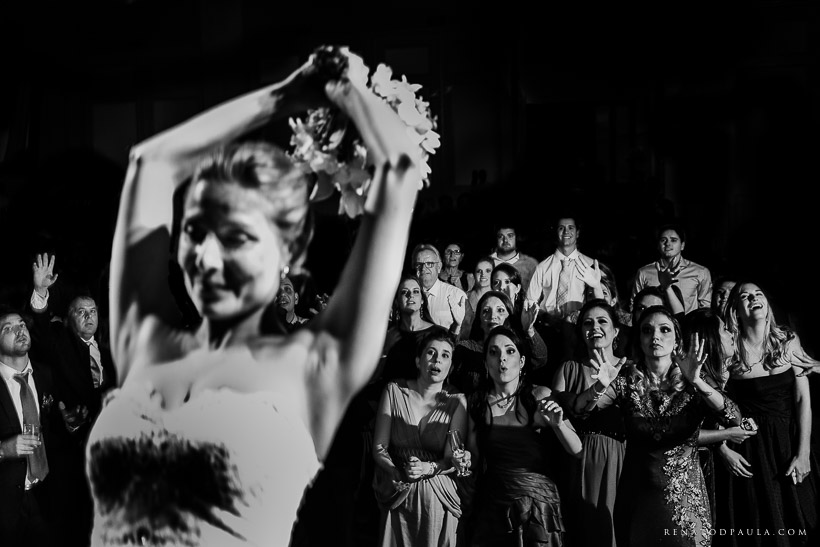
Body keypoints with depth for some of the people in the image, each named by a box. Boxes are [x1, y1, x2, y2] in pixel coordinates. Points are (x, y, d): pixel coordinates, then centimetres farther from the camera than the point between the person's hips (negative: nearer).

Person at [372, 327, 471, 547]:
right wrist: (399, 472, -18)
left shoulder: (457, 402, 3)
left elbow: (452, 460, -5)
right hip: (397, 494, 0)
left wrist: (428, 468, -24)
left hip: (439, 496, 0)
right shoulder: (394, 391, 3)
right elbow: (379, 448, 0)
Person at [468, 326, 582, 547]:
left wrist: (558, 424, -23)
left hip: (539, 504, -2)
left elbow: (577, 452, -8)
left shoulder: (540, 396, -8)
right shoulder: (477, 402, -1)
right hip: (493, 505, 2)